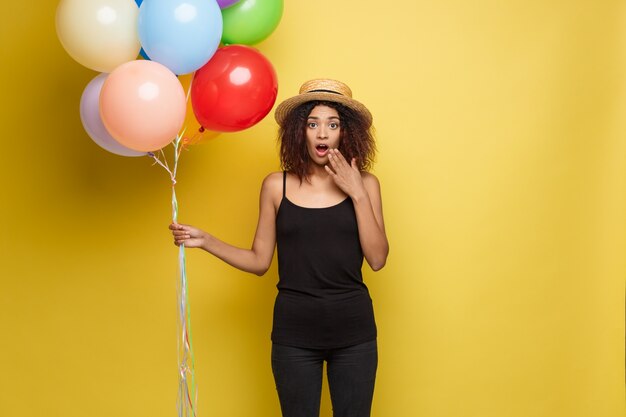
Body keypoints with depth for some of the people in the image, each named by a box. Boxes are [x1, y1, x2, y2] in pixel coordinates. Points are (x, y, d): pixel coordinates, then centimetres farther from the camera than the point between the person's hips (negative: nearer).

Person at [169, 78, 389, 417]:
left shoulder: (364, 184, 1)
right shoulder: (277, 186, 0)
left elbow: (377, 259, -7)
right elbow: (259, 261, 3)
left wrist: (358, 195, -12)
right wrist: (205, 241, -7)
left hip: (353, 329, 0)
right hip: (295, 330, 0)